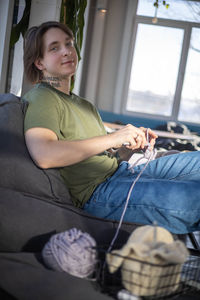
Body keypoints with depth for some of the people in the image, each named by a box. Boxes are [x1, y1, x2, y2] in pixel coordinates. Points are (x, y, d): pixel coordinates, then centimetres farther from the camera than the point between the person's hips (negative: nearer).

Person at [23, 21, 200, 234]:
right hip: (98, 193, -9)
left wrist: (133, 140, 1)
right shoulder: (41, 98, -9)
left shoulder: (84, 105, 21)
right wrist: (113, 138, -24)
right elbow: (44, 155, -28)